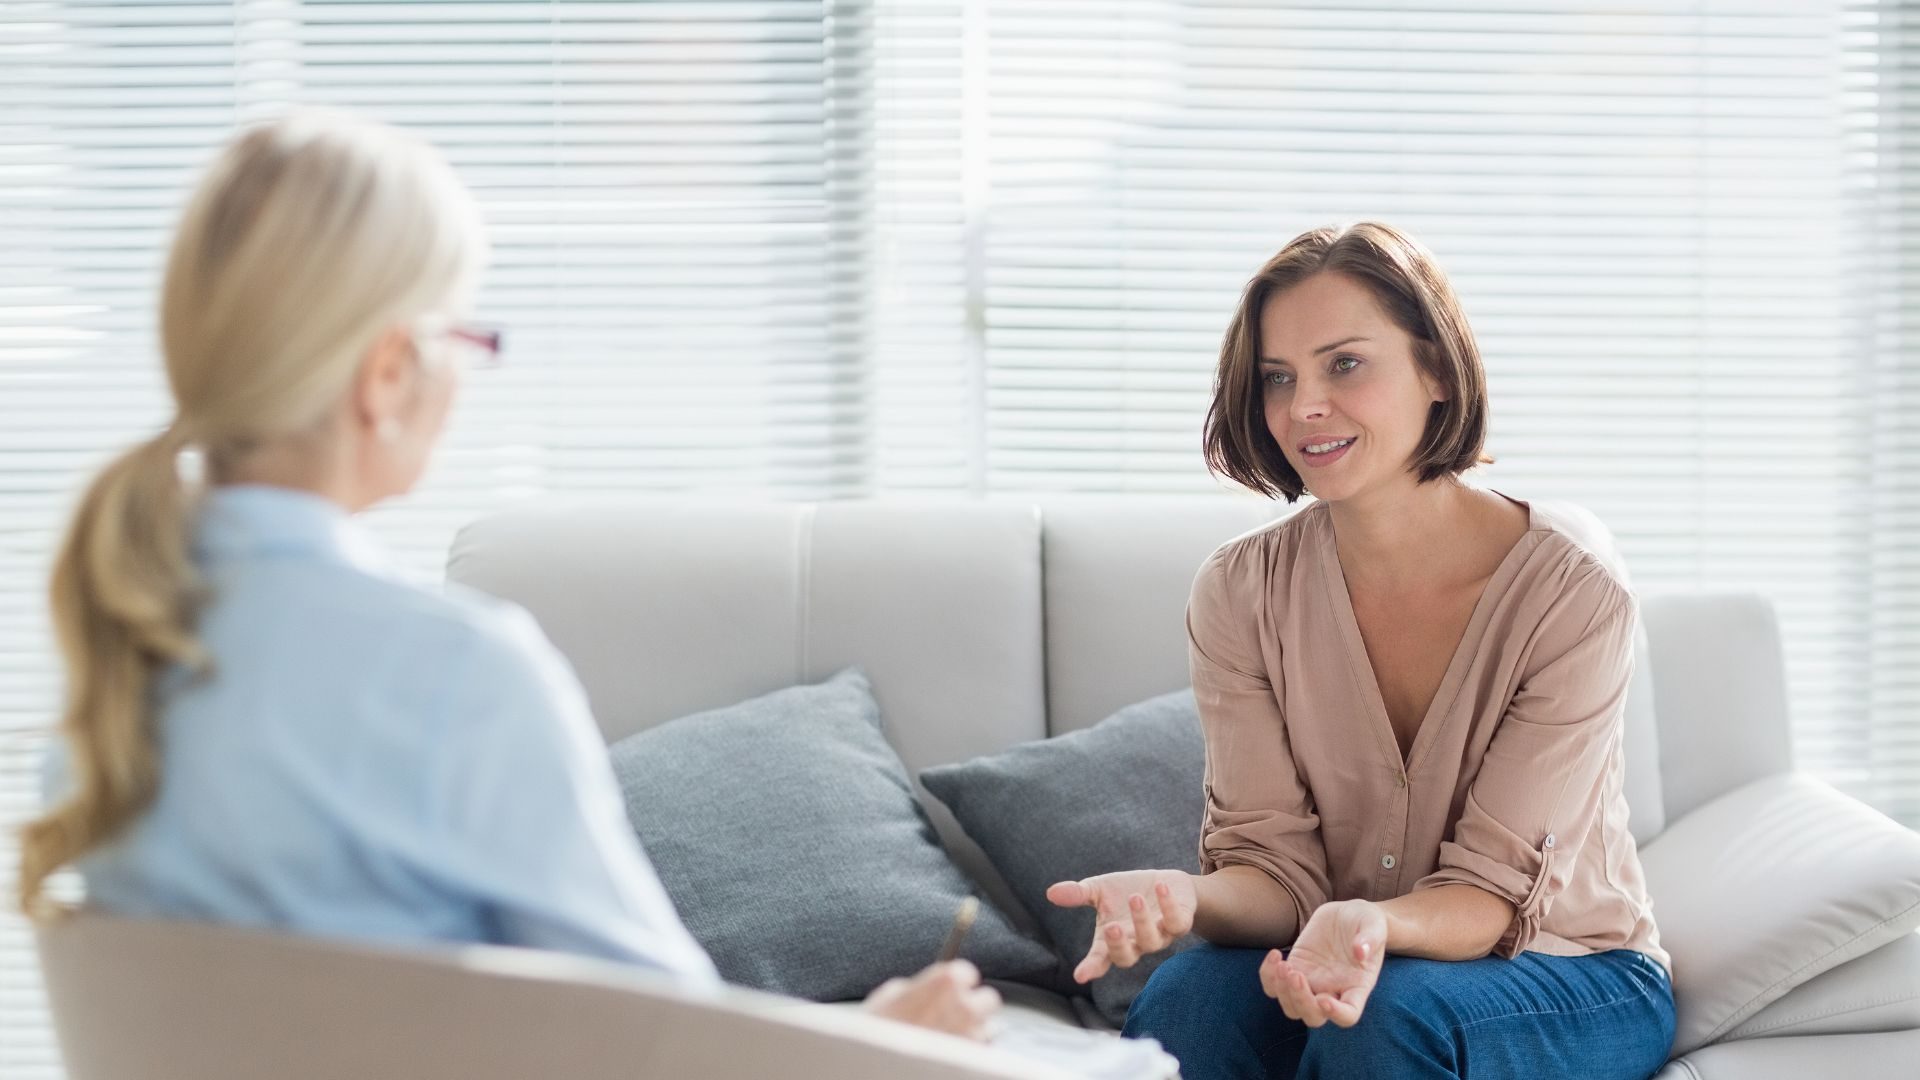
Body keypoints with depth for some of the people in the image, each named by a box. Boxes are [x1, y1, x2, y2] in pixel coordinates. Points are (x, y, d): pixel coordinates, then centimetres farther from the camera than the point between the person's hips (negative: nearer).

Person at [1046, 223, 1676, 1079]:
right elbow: (1274, 865, -9)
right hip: (1327, 955, 2)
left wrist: (1375, 925, -41)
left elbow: (1492, 893, -17)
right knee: (1184, 1001, -31)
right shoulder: (1240, 592, -7)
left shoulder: (1572, 591, -17)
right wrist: (1186, 899, -34)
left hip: (1574, 979, -1)